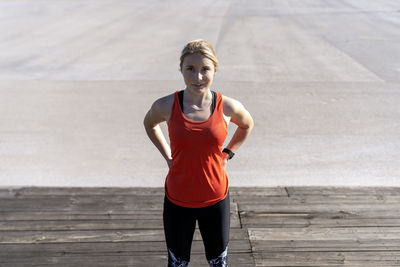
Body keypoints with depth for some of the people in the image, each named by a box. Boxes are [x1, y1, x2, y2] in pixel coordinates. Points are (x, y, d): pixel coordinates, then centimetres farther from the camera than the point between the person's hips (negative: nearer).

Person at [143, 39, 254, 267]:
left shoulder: (228, 107, -13)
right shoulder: (166, 106, -13)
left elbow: (247, 125, 11)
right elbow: (149, 123, 11)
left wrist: (227, 154, 2)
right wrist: (167, 155, 3)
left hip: (215, 199, 0)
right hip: (177, 201, 0)